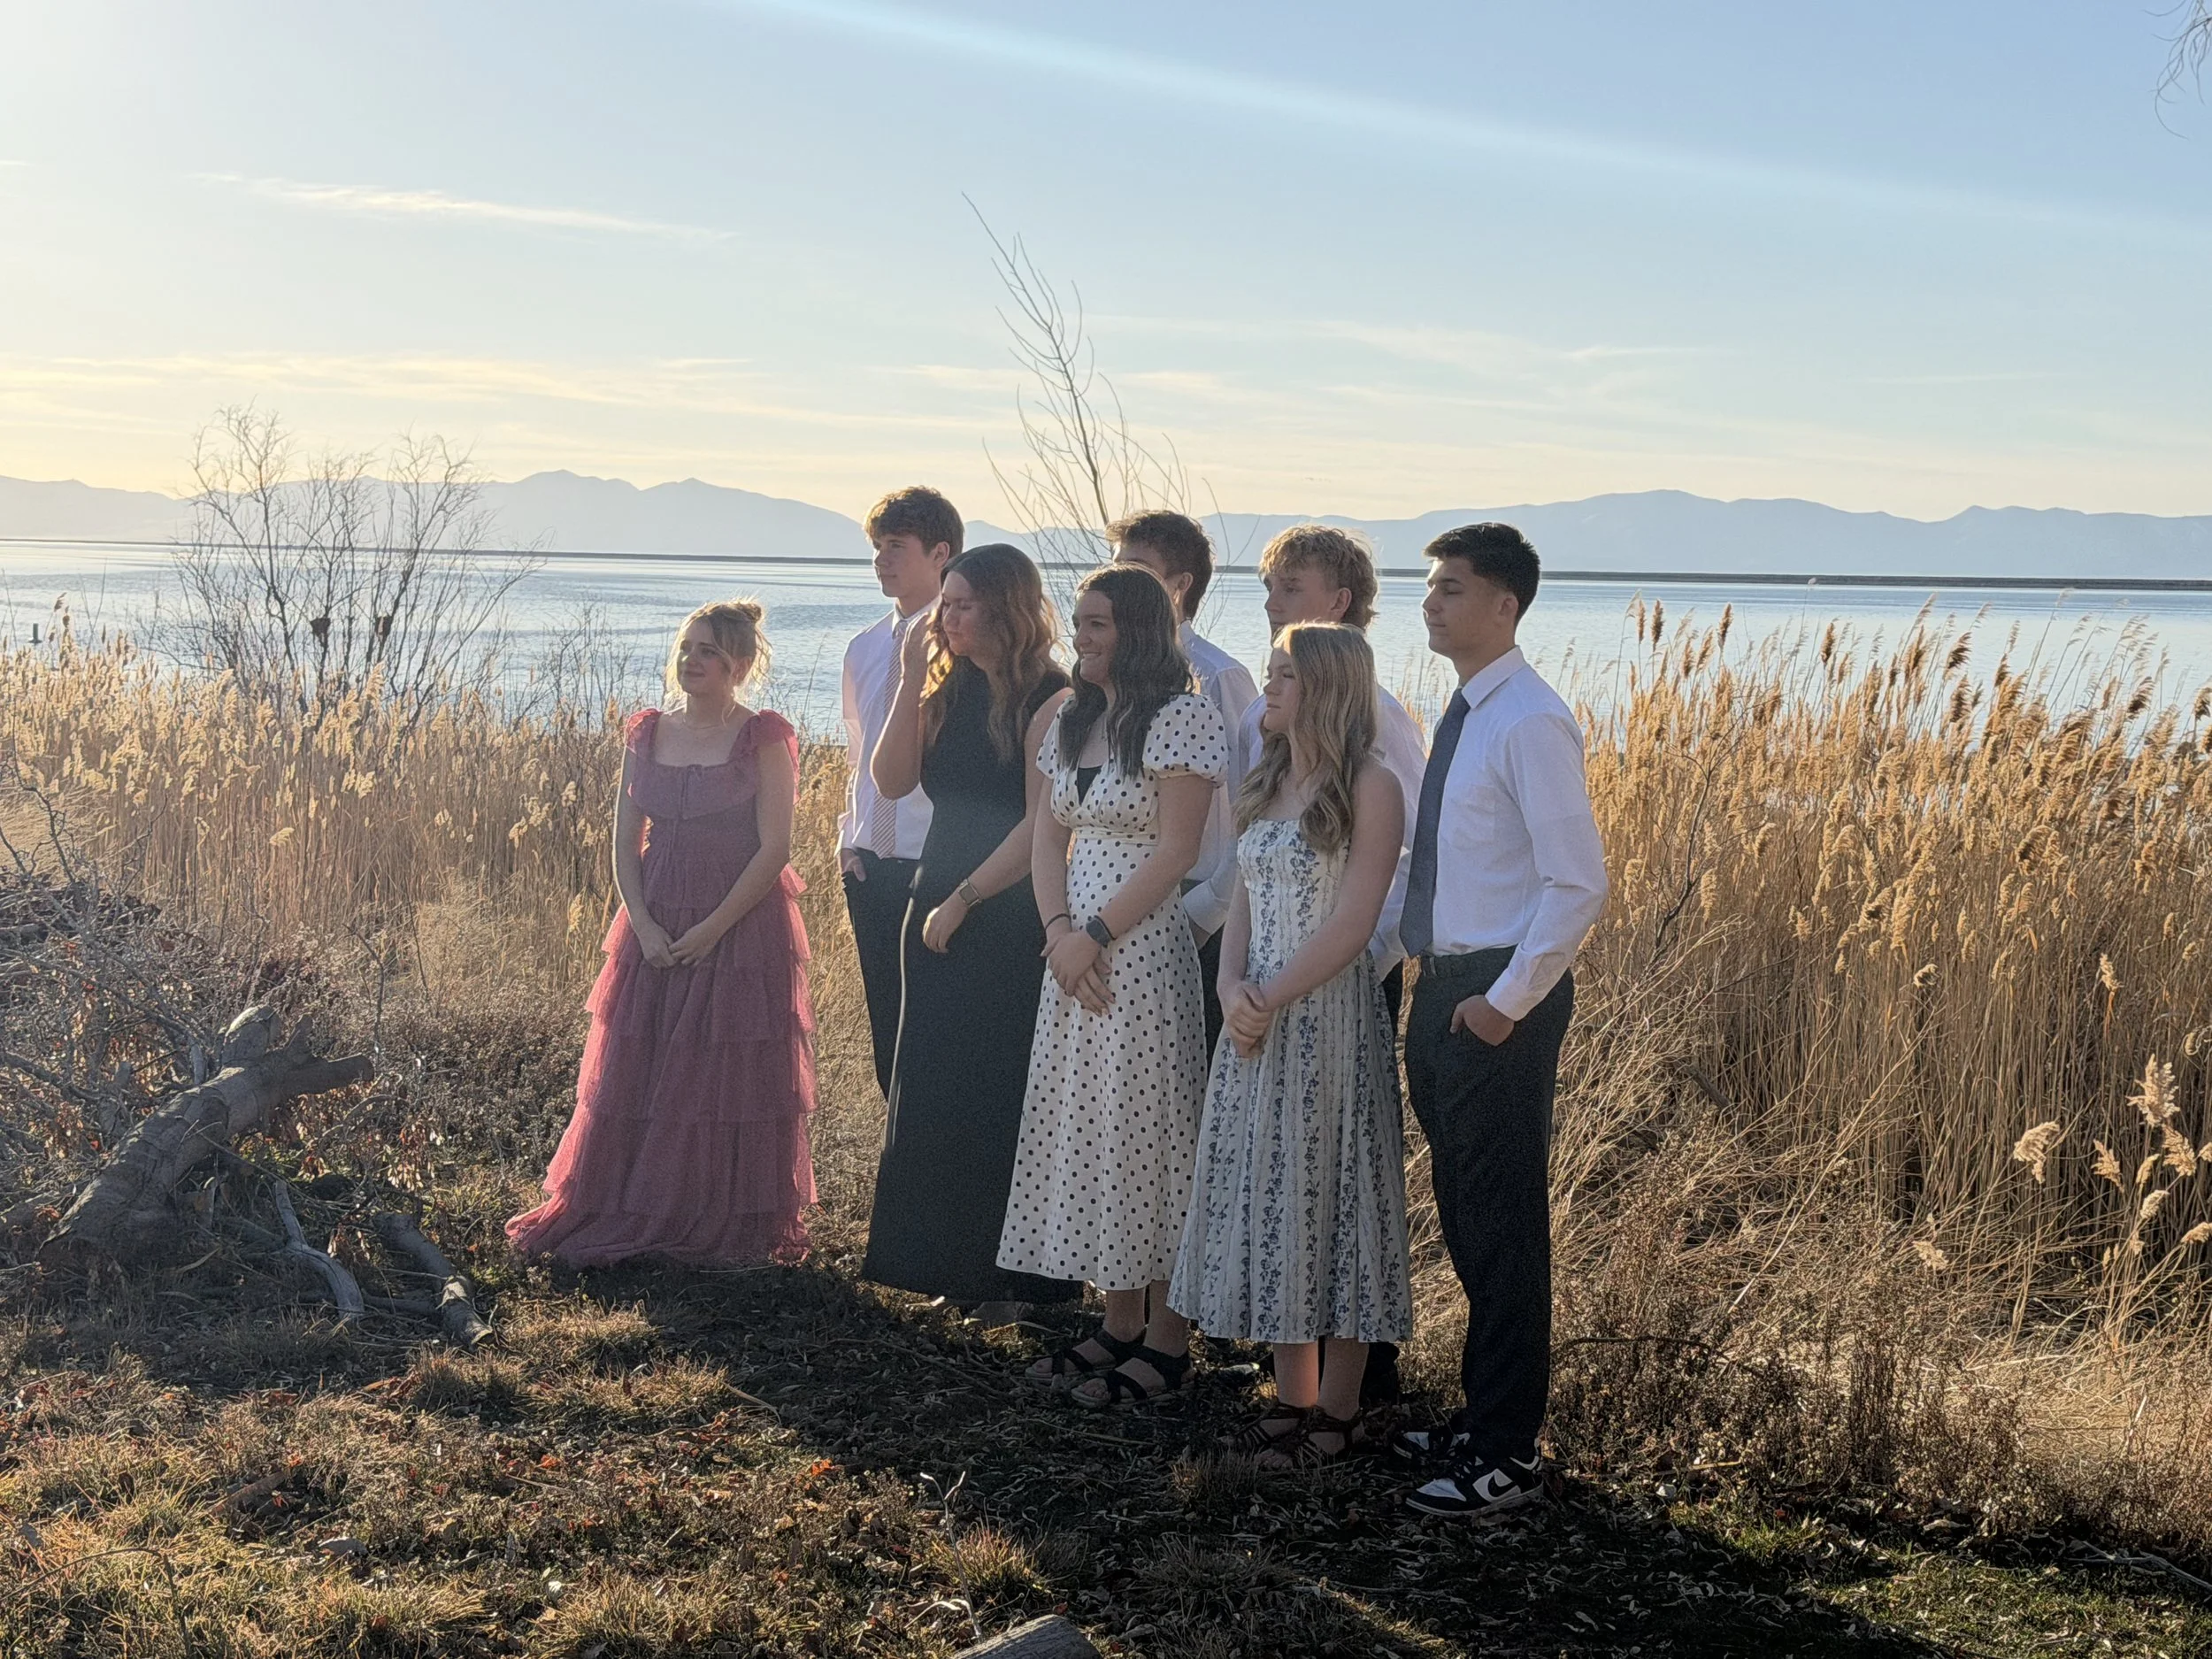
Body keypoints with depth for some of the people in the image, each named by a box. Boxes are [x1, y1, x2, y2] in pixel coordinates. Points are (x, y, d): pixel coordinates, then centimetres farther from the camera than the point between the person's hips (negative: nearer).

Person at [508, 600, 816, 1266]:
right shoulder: (647, 735, 8)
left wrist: (711, 930, -15)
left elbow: (774, 848, -11)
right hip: (655, 930, 5)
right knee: (634, 1077, 6)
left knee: (728, 1080, 0)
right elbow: (625, 843, 7)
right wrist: (643, 927, -8)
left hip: (741, 930, -4)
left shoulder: (764, 740, -5)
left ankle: (726, 1228, 10)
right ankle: (624, 1218, 16)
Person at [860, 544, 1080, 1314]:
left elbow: (1040, 824, -16)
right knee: (938, 1095, 10)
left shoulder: (1048, 701, -12)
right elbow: (892, 781, 3)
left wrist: (965, 898, -14)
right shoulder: (952, 692, 9)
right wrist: (911, 684, -5)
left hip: (1012, 923, -7)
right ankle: (948, 1262, 21)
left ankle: (1011, 1276, 10)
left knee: (1002, 1098, -1)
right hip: (940, 911, 7)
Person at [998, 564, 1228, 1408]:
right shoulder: (1072, 720, 12)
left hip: (1143, 949, -8)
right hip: (1074, 950, 8)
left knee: (1146, 1134, -2)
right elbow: (1049, 836, 10)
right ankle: (1120, 1323, 21)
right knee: (1085, 1126, 11)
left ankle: (1165, 1339, 7)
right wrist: (1058, 930, -5)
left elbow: (1174, 850, -15)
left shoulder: (1181, 718, -11)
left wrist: (1095, 936, -16)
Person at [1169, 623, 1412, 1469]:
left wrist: (1272, 1000, -16)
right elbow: (1244, 902, 12)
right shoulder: (1269, 781, 12)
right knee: (1269, 1202, 11)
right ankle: (1291, 1399, 21)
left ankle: (1337, 1413, 10)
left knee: (1327, 1197, 0)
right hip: (1257, 1018, 8)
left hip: (1328, 1013, -7)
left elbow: (1351, 925, -16)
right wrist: (1232, 986, -5)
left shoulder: (1368, 787, -11)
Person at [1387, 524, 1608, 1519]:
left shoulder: (1530, 722, -17)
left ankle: (1504, 1455, 8)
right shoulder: (1462, 715, 12)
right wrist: (1433, 980, 14)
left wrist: (1508, 1000, -19)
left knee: (1501, 1225, -1)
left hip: (1500, 1000, -9)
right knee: (1463, 1215, 18)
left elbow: (1578, 884, -20)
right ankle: (1480, 1415, 31)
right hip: (1442, 987, 9)